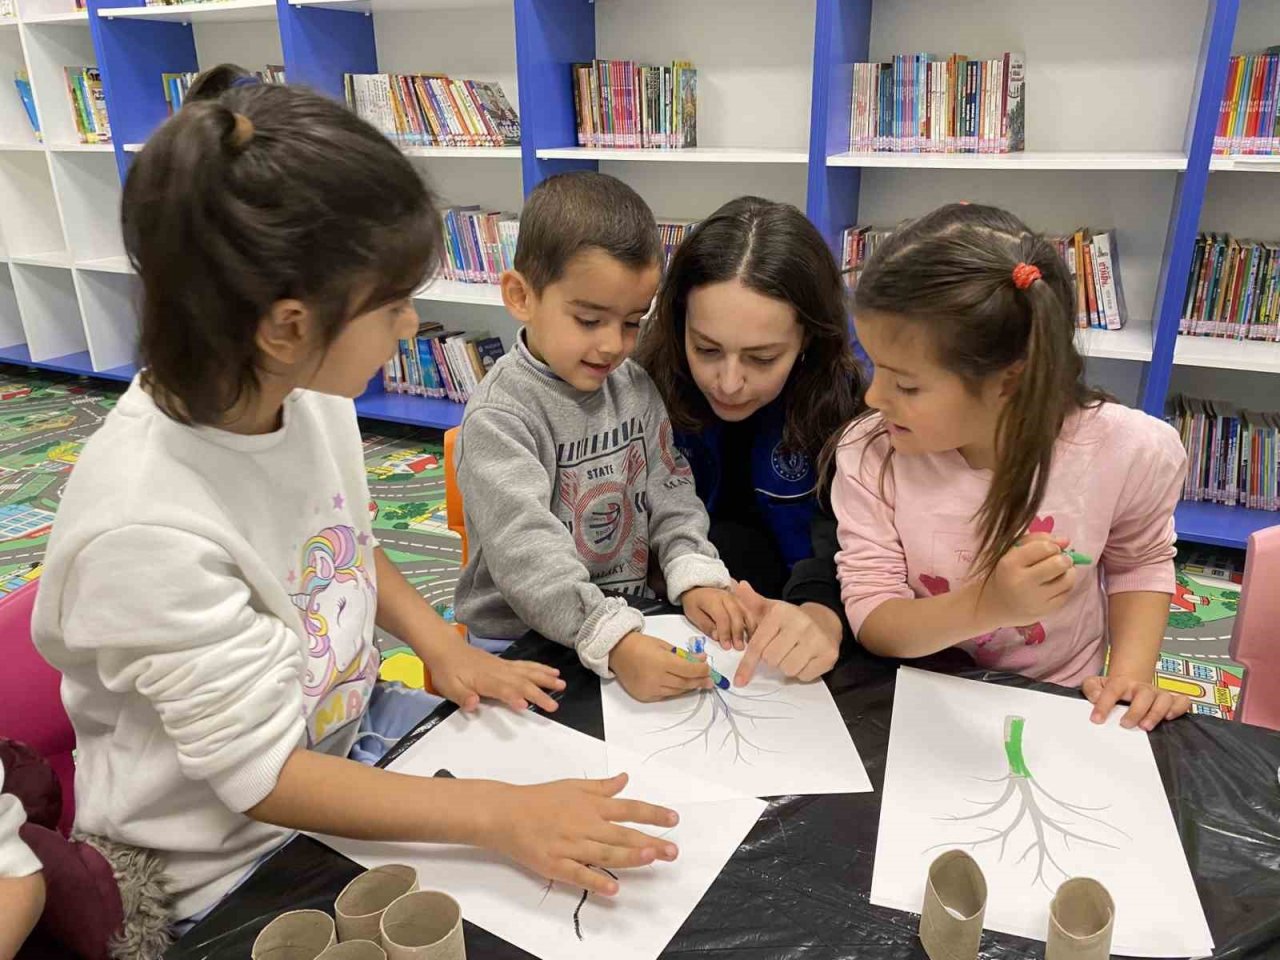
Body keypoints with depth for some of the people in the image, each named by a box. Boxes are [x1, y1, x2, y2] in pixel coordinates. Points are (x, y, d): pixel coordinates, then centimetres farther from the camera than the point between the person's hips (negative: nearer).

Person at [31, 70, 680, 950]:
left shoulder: (310, 391, -14)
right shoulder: (147, 528, -33)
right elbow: (264, 777, -26)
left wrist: (441, 645, -6)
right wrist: (502, 816, -29)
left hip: (341, 740, 6)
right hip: (220, 868, -5)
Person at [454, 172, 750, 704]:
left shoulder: (636, 387, 5)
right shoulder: (499, 414, -17)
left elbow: (671, 492, 9)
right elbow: (525, 550, -26)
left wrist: (695, 574, -8)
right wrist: (614, 640, -35)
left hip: (632, 624, 6)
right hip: (523, 641, -6)